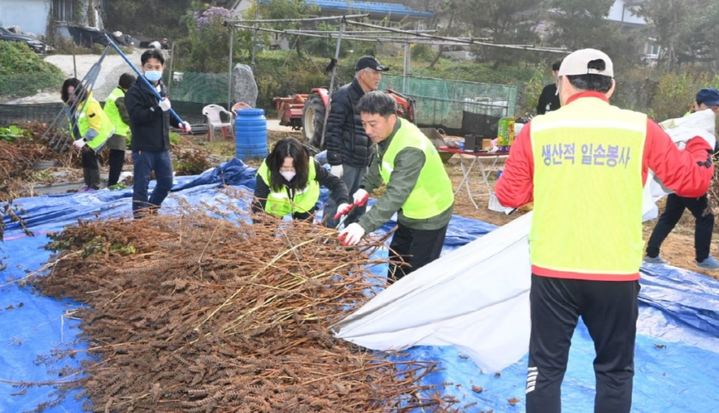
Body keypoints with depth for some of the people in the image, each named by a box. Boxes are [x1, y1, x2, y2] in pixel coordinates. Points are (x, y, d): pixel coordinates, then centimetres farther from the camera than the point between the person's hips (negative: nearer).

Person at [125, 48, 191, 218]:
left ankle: (151, 207, 35)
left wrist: (179, 124, 12)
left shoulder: (162, 89, 13)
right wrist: (158, 108, -30)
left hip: (162, 146, 7)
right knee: (141, 183, -2)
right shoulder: (135, 91, -10)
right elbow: (137, 116, -23)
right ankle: (140, 214, 10)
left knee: (166, 182, 15)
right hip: (143, 147, -7)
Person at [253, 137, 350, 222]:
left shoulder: (310, 165, -36)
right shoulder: (266, 172, -37)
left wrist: (343, 202, -50)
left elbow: (335, 182, -30)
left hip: (303, 205, 1)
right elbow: (258, 205, -33)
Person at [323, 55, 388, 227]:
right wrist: (335, 162, -20)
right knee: (336, 202, -3)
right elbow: (332, 130, -17)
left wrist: (371, 160, 17)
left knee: (359, 204, 14)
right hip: (346, 161, -8)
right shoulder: (344, 95, -13)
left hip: (362, 162, 8)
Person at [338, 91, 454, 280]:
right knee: (397, 261, 22)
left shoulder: (410, 150, -36)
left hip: (430, 214, -9)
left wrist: (364, 225, -50)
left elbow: (396, 195, -43)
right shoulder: (388, 132, -7)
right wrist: (366, 187, -6)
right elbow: (378, 163, 12)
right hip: (410, 211, 9)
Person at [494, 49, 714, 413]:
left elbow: (509, 196, 4)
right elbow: (692, 182, 7)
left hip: (552, 270, 0)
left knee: (546, 367, 11)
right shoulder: (640, 128, -2)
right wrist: (699, 144, 26)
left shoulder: (537, 129, -2)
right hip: (617, 274, 1)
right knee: (615, 371, 17)